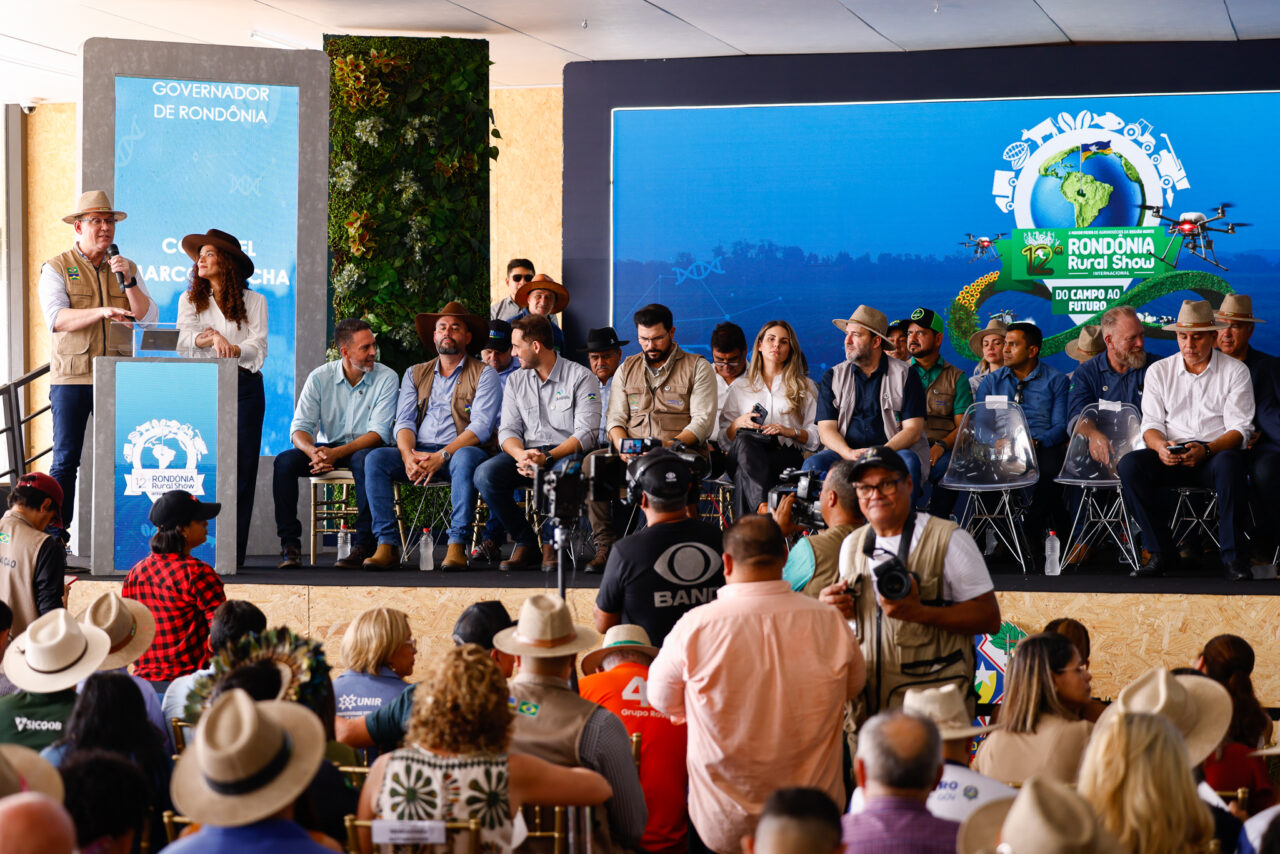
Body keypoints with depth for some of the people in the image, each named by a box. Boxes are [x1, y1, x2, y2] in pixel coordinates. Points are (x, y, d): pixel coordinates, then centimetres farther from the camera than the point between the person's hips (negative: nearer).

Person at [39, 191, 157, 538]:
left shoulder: (128, 268, 14)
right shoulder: (57, 268, 3)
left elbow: (147, 317, 4)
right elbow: (56, 318, -12)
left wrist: (127, 281, -11)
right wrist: (104, 312, -25)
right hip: (71, 377, -3)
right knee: (65, 459, -3)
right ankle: (55, 532, 1)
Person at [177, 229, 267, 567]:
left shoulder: (253, 301, 10)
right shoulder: (190, 300, 14)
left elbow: (258, 347, -1)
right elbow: (185, 339, -4)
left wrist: (232, 349, -21)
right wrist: (213, 338, -24)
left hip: (245, 388, -1)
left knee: (241, 468, -4)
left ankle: (233, 553, -4)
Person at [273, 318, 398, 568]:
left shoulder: (386, 378, -8)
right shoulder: (320, 378, -2)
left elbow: (379, 432, -16)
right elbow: (300, 427, -6)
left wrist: (336, 453, -30)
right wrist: (313, 451, -32)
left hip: (365, 447, -3)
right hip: (326, 447, 3)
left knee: (365, 460, -38)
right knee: (284, 461, -24)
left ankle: (363, 544, -33)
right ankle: (290, 543, -18)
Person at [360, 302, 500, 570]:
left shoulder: (484, 375, 4)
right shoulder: (415, 374, 18)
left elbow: (481, 427, -9)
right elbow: (404, 422, 8)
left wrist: (441, 456, -22)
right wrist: (408, 455, -15)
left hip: (461, 451, -4)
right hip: (420, 452, 4)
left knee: (464, 458, -39)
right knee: (375, 458, -22)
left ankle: (457, 545, -40)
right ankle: (387, 545, -28)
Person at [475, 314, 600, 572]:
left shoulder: (580, 377, -2)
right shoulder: (516, 382, 14)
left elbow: (586, 433, -11)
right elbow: (508, 431, 7)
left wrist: (547, 458, -24)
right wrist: (521, 456, -18)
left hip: (567, 453, -4)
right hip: (527, 452, 4)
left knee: (564, 473, -41)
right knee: (485, 474, -25)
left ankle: (553, 543, -17)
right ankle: (525, 542, -13)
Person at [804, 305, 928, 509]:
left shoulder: (905, 375, 6)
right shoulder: (833, 377, 13)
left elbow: (913, 430, -2)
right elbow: (826, 429, 4)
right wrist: (850, 454, -18)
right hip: (846, 453, 2)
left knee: (908, 461, -36)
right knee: (813, 464, -28)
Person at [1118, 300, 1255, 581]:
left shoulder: (1235, 371, 5)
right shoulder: (1159, 371, 13)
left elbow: (1240, 429, -3)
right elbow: (1151, 423, 7)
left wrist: (1206, 450, -23)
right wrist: (1160, 446, -18)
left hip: (1217, 454, -2)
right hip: (1171, 458, 3)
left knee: (1228, 463, -39)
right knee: (1130, 464, -28)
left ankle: (1233, 556, -30)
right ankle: (1162, 553, -21)